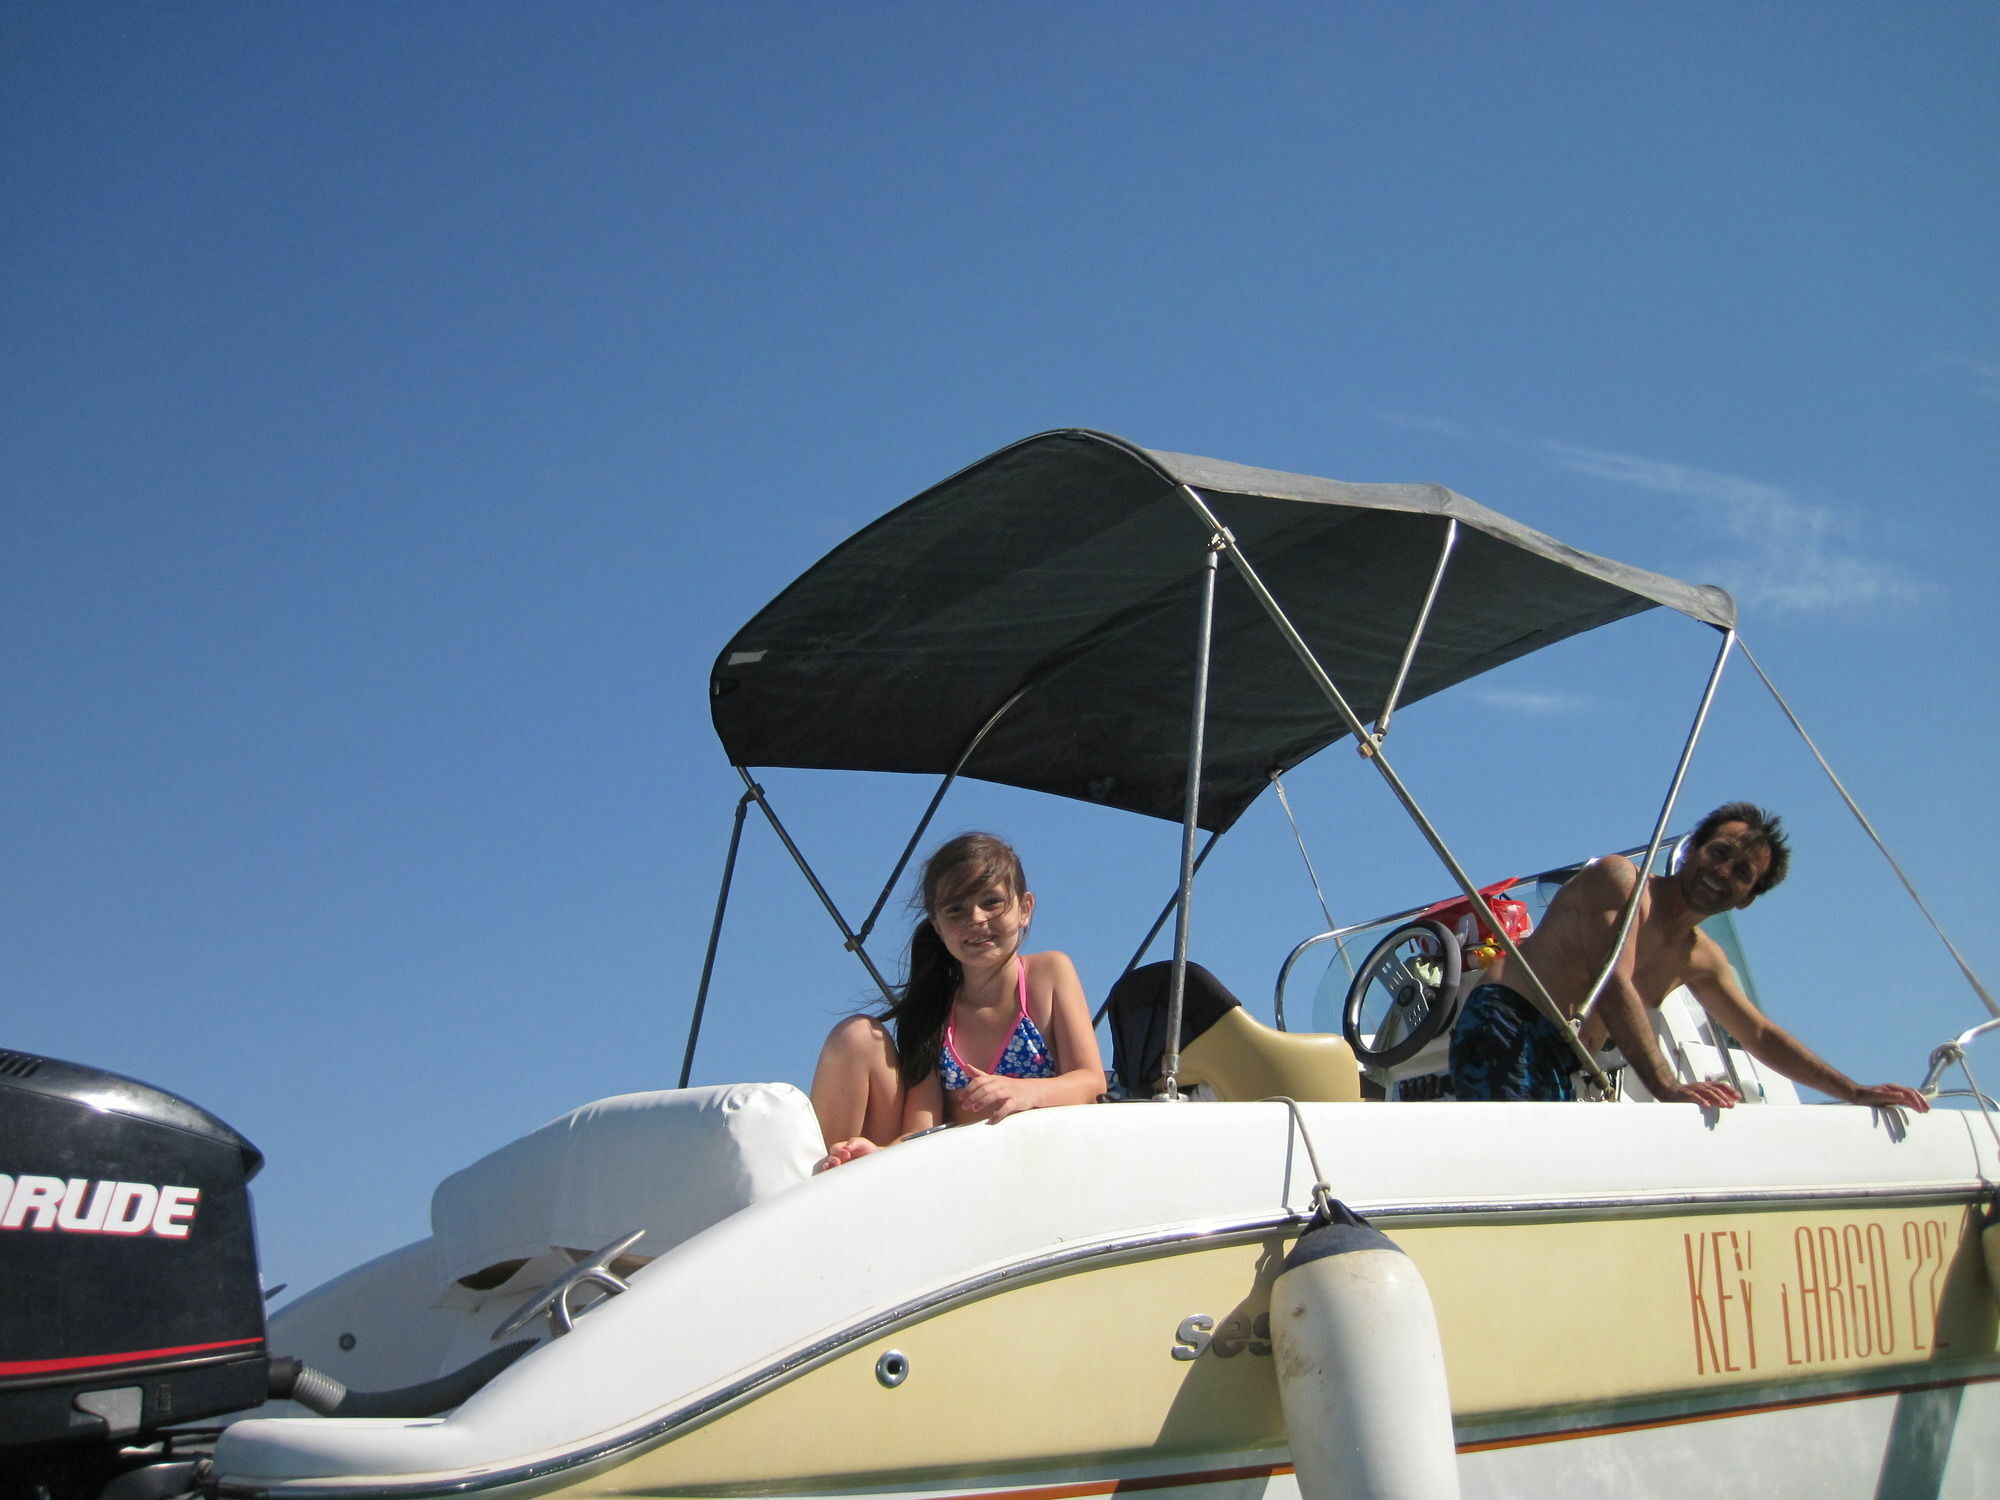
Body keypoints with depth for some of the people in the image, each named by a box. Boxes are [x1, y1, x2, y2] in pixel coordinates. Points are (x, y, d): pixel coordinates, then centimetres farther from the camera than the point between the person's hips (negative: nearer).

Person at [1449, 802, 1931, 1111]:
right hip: (1505, 1029, -8)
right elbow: (1612, 986, -16)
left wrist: (1856, 1093, 25)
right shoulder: (1620, 878, -2)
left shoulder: (1700, 959, 24)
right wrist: (1667, 1088, -27)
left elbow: (1762, 1035, 33)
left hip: (1560, 1069, 9)